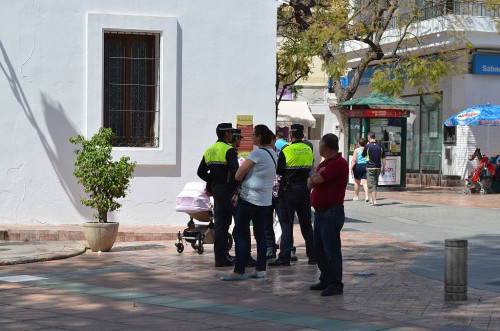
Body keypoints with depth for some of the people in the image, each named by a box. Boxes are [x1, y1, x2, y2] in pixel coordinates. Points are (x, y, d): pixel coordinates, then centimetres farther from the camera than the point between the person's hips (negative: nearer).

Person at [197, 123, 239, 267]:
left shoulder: (209, 151, 12)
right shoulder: (229, 150, -13)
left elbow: (201, 172, 15)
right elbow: (235, 171, -24)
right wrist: (238, 185, -11)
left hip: (216, 190, 8)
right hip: (228, 190, -8)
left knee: (220, 224, 9)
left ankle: (221, 256, 10)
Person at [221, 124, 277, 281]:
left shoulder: (257, 153, -16)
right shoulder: (273, 154, 10)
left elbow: (238, 174, -13)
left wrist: (241, 180, 9)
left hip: (251, 198, -8)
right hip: (266, 199, 8)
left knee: (239, 233, -4)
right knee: (260, 234, 12)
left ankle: (238, 271, -8)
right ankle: (260, 269, 12)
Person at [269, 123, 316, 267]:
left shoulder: (286, 150, -11)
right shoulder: (309, 150, 3)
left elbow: (278, 171, -4)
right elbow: (310, 168, 10)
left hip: (289, 190, -4)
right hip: (305, 189, 4)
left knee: (287, 224, -2)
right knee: (306, 224, 13)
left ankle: (284, 257, -5)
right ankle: (313, 256, 16)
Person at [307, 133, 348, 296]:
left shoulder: (339, 163, -14)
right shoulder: (324, 163, 19)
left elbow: (316, 179, -19)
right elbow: (310, 183, 12)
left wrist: (314, 176, 3)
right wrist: (314, 178, -9)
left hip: (332, 212, -10)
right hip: (320, 212, 10)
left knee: (331, 249, -7)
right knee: (319, 249, 14)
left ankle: (335, 284, -2)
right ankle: (325, 280, 23)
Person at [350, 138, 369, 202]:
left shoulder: (356, 150, -5)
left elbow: (354, 160, -11)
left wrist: (351, 168, -8)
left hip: (358, 166, -2)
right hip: (366, 167, 2)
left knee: (357, 182, 12)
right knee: (365, 182, 1)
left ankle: (356, 196, 22)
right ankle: (366, 196, -15)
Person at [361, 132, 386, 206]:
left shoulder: (367, 146, -9)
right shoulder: (380, 147, 3)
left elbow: (363, 155, 6)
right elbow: (383, 159, 5)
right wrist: (383, 169, 13)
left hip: (370, 167, -4)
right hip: (378, 168, 4)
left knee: (371, 185, -3)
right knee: (375, 184, 17)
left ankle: (374, 201, -12)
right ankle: (371, 199, 23)